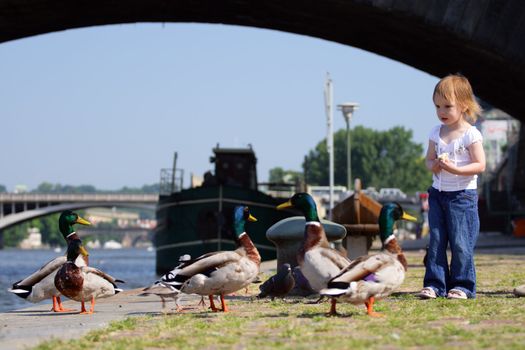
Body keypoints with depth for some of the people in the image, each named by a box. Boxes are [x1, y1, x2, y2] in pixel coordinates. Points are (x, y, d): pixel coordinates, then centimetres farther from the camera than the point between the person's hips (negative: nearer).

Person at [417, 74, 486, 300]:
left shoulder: (471, 134, -9)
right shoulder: (436, 133, 8)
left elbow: (480, 165, -12)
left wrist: (454, 169, -24)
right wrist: (434, 166, -9)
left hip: (462, 194, -5)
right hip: (438, 193, 5)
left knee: (460, 243, -5)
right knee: (436, 241, 4)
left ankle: (462, 285, 3)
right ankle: (434, 284, 7)